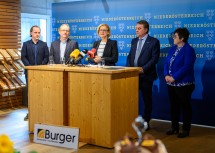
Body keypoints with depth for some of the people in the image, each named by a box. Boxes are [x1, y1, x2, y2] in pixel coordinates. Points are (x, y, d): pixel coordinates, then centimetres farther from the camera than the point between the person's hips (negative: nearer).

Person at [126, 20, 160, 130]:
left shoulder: (154, 42, -4)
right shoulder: (134, 41, 15)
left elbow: (154, 58, -11)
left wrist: (143, 69, -20)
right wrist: (129, 67, -1)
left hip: (146, 75, -5)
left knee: (147, 99, 5)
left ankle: (146, 123, 15)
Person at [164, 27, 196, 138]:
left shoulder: (189, 50, -11)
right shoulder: (173, 49, 13)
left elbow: (186, 67, -20)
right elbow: (166, 63, 12)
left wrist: (174, 78, -20)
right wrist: (166, 75, -5)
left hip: (183, 84, -7)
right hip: (171, 84, 8)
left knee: (185, 107, 3)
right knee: (174, 106, 14)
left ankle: (186, 130, 12)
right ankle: (174, 128, 26)